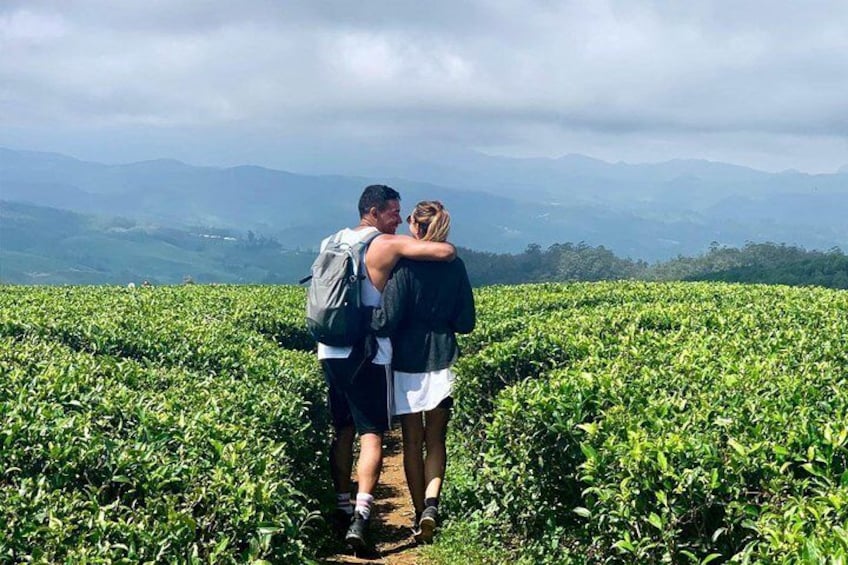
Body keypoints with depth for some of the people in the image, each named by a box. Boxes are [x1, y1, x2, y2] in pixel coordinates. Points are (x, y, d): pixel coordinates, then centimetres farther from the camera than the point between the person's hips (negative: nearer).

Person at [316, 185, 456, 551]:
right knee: (371, 434, -4)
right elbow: (447, 252, -16)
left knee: (342, 430, 17)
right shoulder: (388, 245, -9)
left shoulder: (333, 242, 12)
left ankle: (342, 508, 22)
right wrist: (430, 246, 7)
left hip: (331, 352, 7)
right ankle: (361, 515, -16)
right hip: (368, 355, -7)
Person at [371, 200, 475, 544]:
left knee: (412, 442, 8)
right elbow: (466, 323, 3)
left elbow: (388, 320, -16)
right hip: (442, 362, 3)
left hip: (407, 363, -3)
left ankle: (420, 514, 13)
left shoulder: (404, 266, -12)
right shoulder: (455, 266, 0)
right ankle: (432, 503, -10)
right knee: (436, 440, 10)